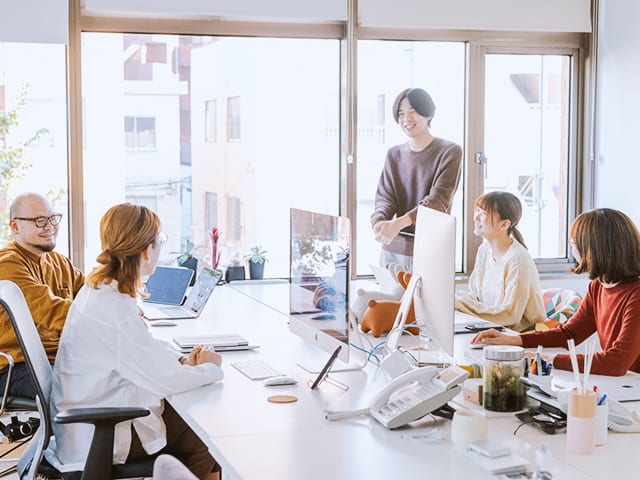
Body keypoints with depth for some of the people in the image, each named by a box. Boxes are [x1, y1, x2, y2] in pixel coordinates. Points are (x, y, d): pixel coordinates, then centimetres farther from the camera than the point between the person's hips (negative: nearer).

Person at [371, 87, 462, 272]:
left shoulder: (450, 152, -4)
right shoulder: (394, 154, 11)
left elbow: (438, 200, -15)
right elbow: (384, 198, 4)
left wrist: (398, 224, -29)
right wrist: (378, 222, -20)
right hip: (393, 249, 4)